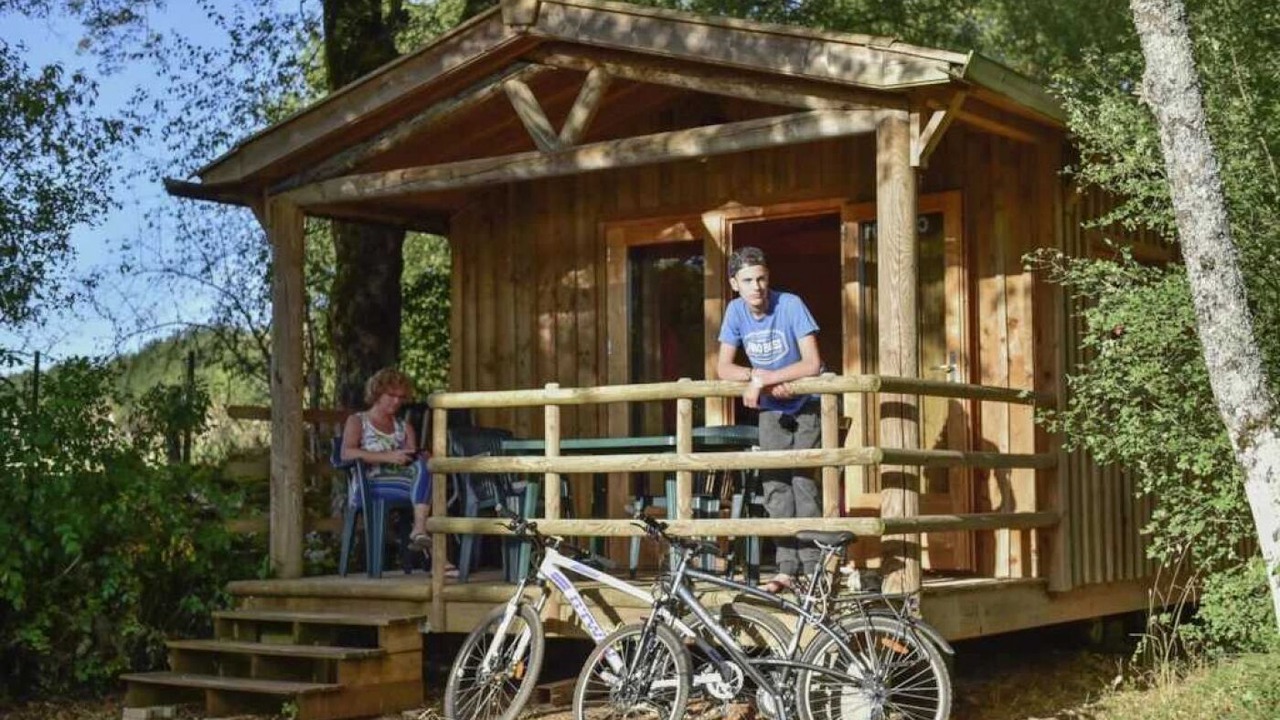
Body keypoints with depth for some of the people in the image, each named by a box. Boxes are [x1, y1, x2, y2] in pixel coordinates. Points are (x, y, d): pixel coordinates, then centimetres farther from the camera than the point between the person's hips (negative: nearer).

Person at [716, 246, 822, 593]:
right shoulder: (737, 310, -8)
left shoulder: (790, 305, -21)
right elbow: (723, 368, -6)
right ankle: (787, 568, 2)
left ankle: (813, 567, -11)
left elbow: (812, 364, -27)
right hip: (771, 410, 5)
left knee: (804, 482, -13)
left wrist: (763, 378, -29)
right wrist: (758, 377, -23)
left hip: (807, 405, -4)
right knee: (775, 487, 0)